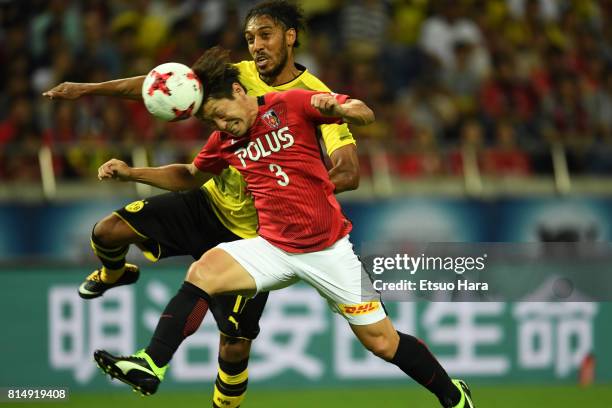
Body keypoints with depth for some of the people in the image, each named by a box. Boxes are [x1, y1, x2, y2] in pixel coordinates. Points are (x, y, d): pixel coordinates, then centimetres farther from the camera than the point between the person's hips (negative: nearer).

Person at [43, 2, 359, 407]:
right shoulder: (238, 76, -5)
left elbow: (350, 172, -27)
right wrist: (87, 89, -4)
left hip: (252, 235, -4)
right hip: (209, 202, 4)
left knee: (235, 346, -6)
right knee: (109, 231, -6)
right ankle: (113, 274, 31)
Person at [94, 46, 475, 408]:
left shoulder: (290, 105, -9)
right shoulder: (224, 141, 6)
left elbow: (366, 114, -11)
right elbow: (189, 176, 22)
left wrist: (336, 108, -34)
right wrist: (131, 172, 9)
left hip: (329, 249, -4)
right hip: (275, 249, 4)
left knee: (382, 342, -1)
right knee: (203, 272, -20)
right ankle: (149, 365, -21)